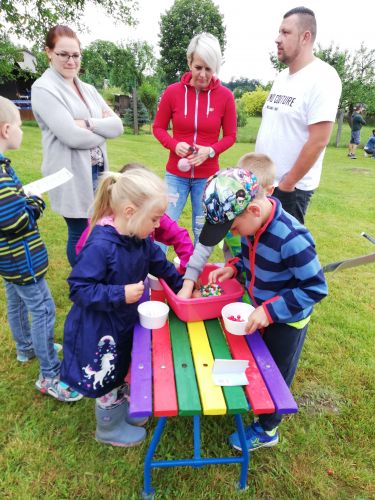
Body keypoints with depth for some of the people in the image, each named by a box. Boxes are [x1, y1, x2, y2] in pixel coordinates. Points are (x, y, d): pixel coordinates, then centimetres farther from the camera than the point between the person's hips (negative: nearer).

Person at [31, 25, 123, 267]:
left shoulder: (88, 89, 14)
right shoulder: (43, 88, -8)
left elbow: (117, 126, 3)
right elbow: (72, 136, -20)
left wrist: (88, 123, -13)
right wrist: (102, 130, -3)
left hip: (97, 171, 7)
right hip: (72, 175, -7)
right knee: (80, 234, 4)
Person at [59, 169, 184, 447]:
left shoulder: (141, 239, -8)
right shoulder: (100, 246, -33)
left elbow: (161, 265, 7)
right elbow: (79, 289, -28)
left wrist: (183, 287, 6)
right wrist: (120, 294, -33)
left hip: (126, 320, 8)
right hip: (99, 329, -7)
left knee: (120, 372, 29)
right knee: (107, 380, 16)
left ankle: (123, 410, 54)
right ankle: (111, 429, 42)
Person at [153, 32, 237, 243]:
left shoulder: (225, 95, -4)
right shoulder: (173, 91, -3)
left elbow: (230, 135, 3)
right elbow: (158, 127, 6)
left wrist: (210, 151, -16)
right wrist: (174, 145, -14)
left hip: (207, 176, 0)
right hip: (176, 174, 0)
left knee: (203, 231, 9)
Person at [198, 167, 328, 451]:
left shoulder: (291, 240, -36)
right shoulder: (253, 222, -13)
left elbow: (316, 288, -27)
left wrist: (270, 311, -29)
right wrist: (234, 267, -12)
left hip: (287, 320, -6)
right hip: (262, 310, 7)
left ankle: (267, 430, 42)